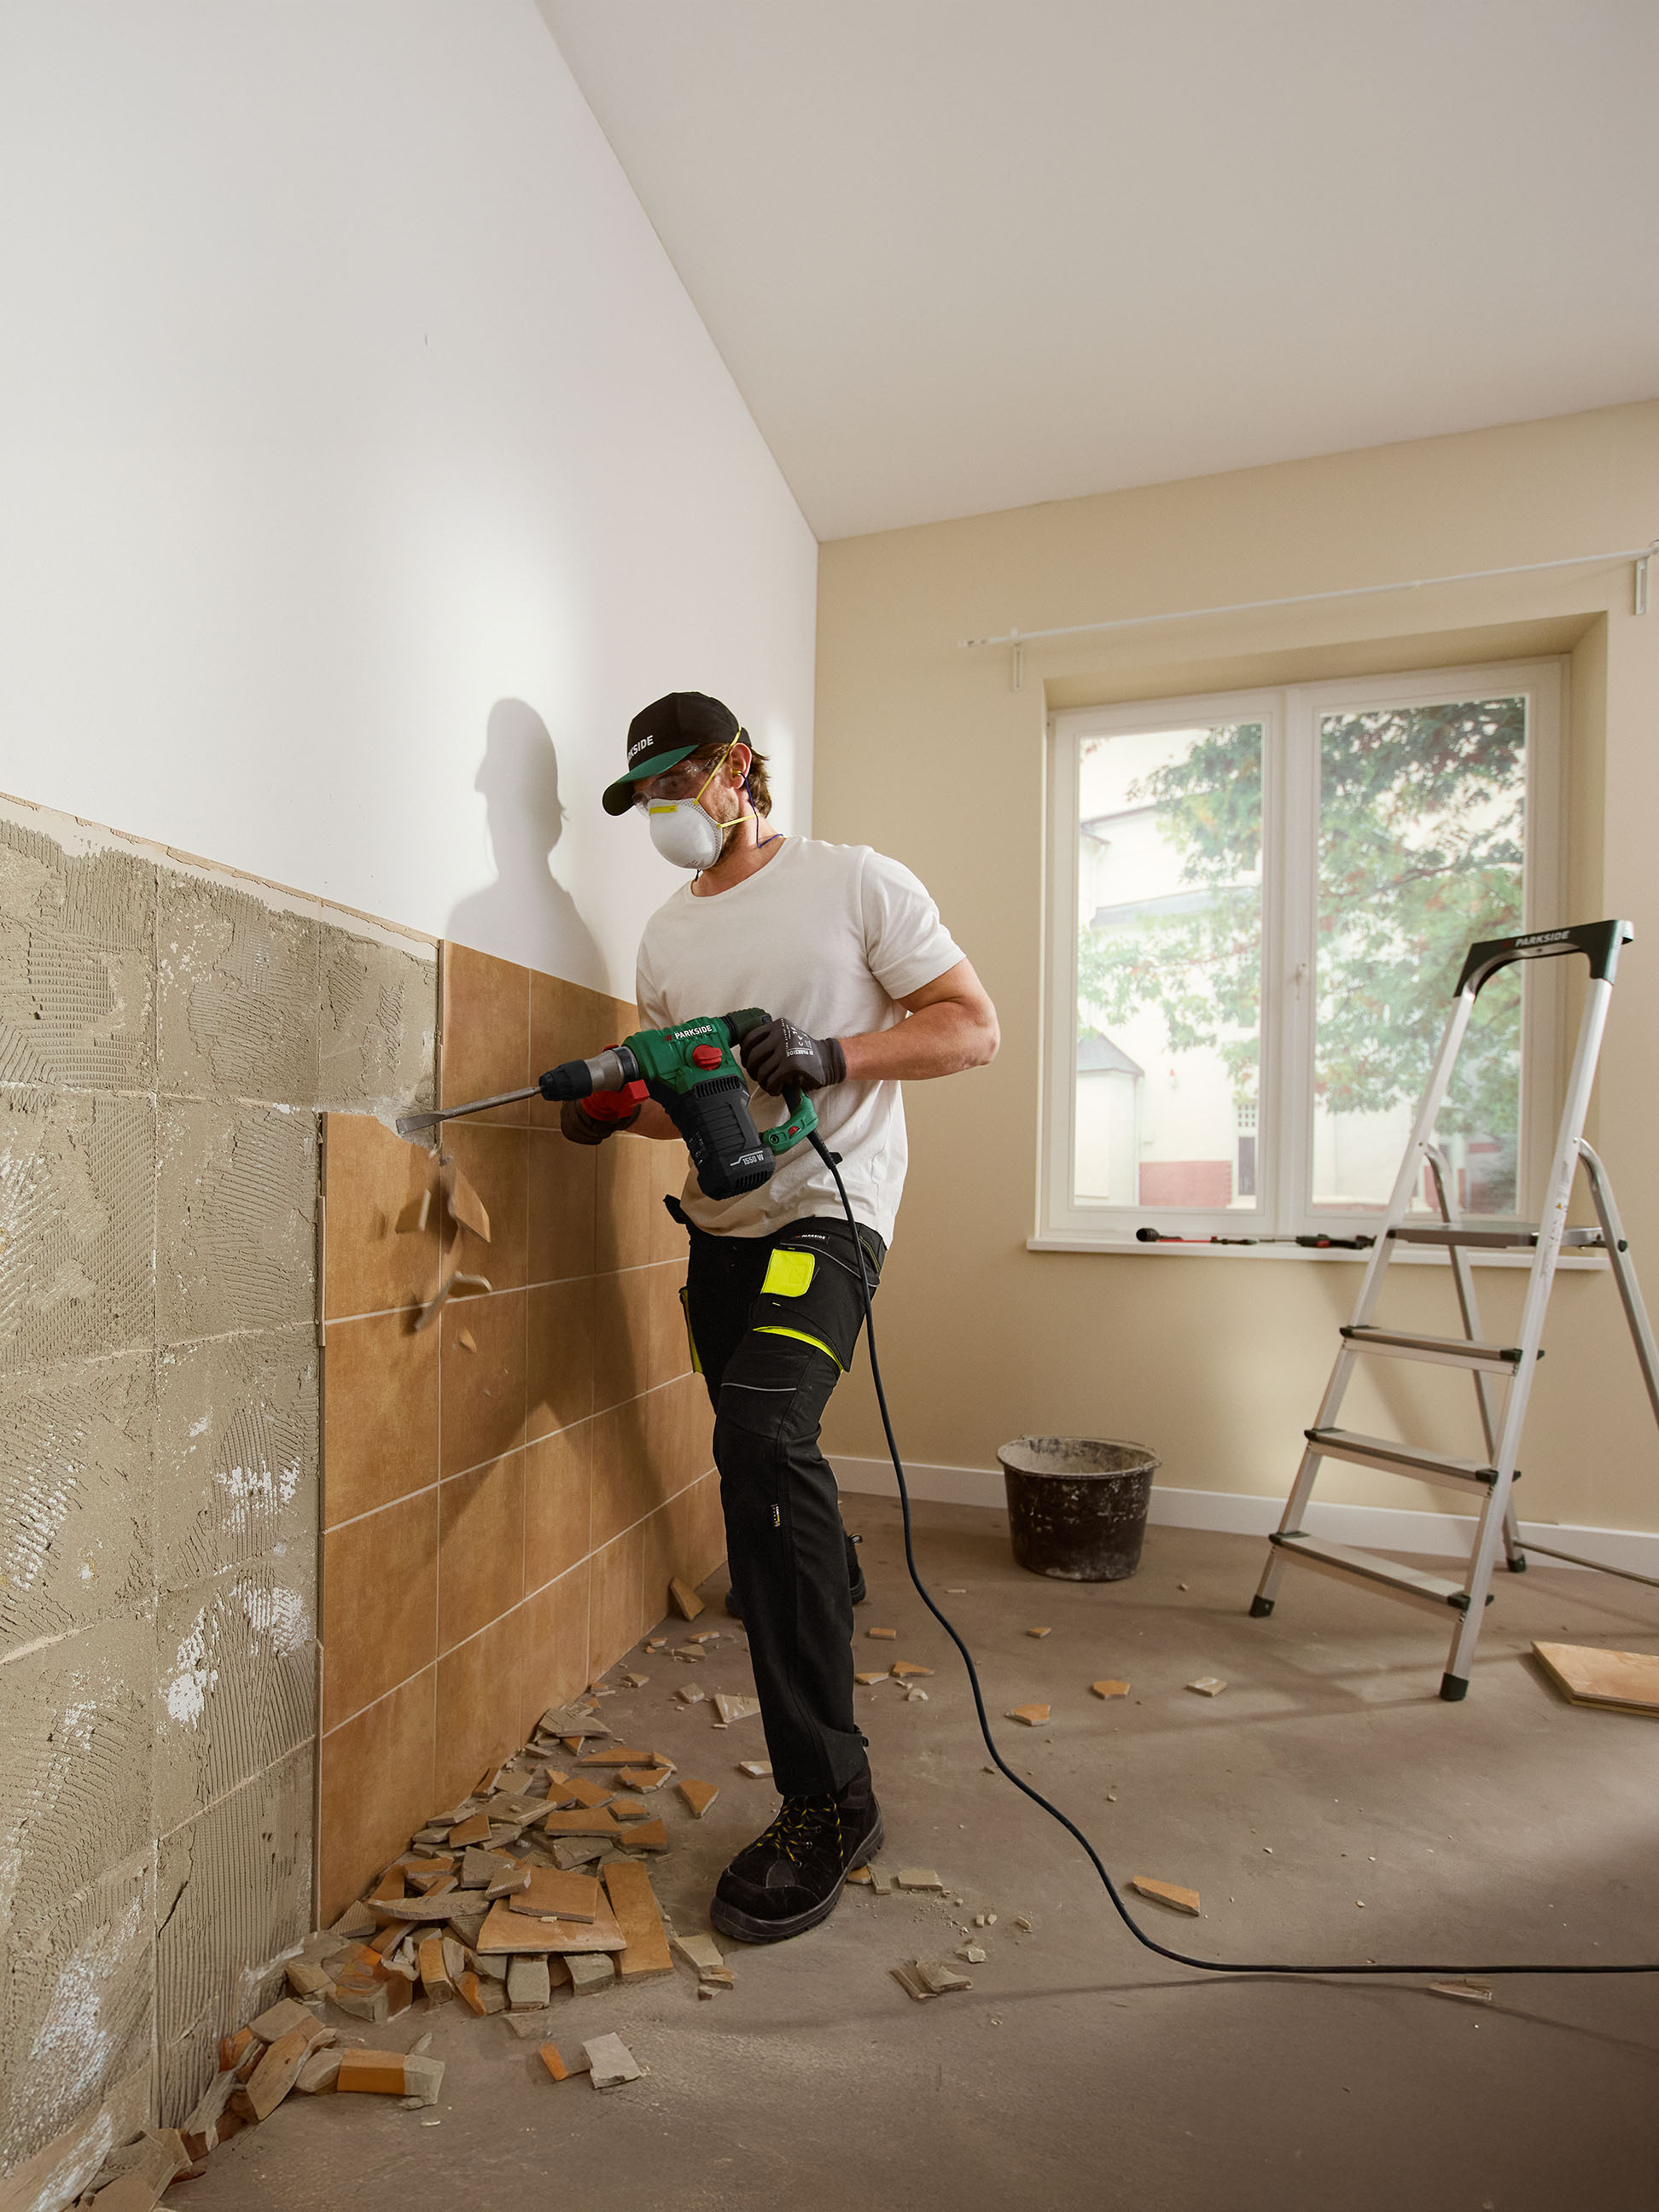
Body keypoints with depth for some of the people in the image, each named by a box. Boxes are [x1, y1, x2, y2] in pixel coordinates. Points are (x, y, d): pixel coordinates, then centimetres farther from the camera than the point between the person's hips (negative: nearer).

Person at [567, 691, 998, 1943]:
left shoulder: (858, 884, -2)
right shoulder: (669, 936, 15)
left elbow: (975, 1028, -5)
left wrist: (830, 1057, -19)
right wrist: (617, 1110, -4)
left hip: (827, 1212, -6)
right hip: (722, 1229, 7)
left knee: (763, 1441, -25)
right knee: (768, 1465, 15)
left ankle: (827, 1801, -13)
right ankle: (831, 1614, 46)